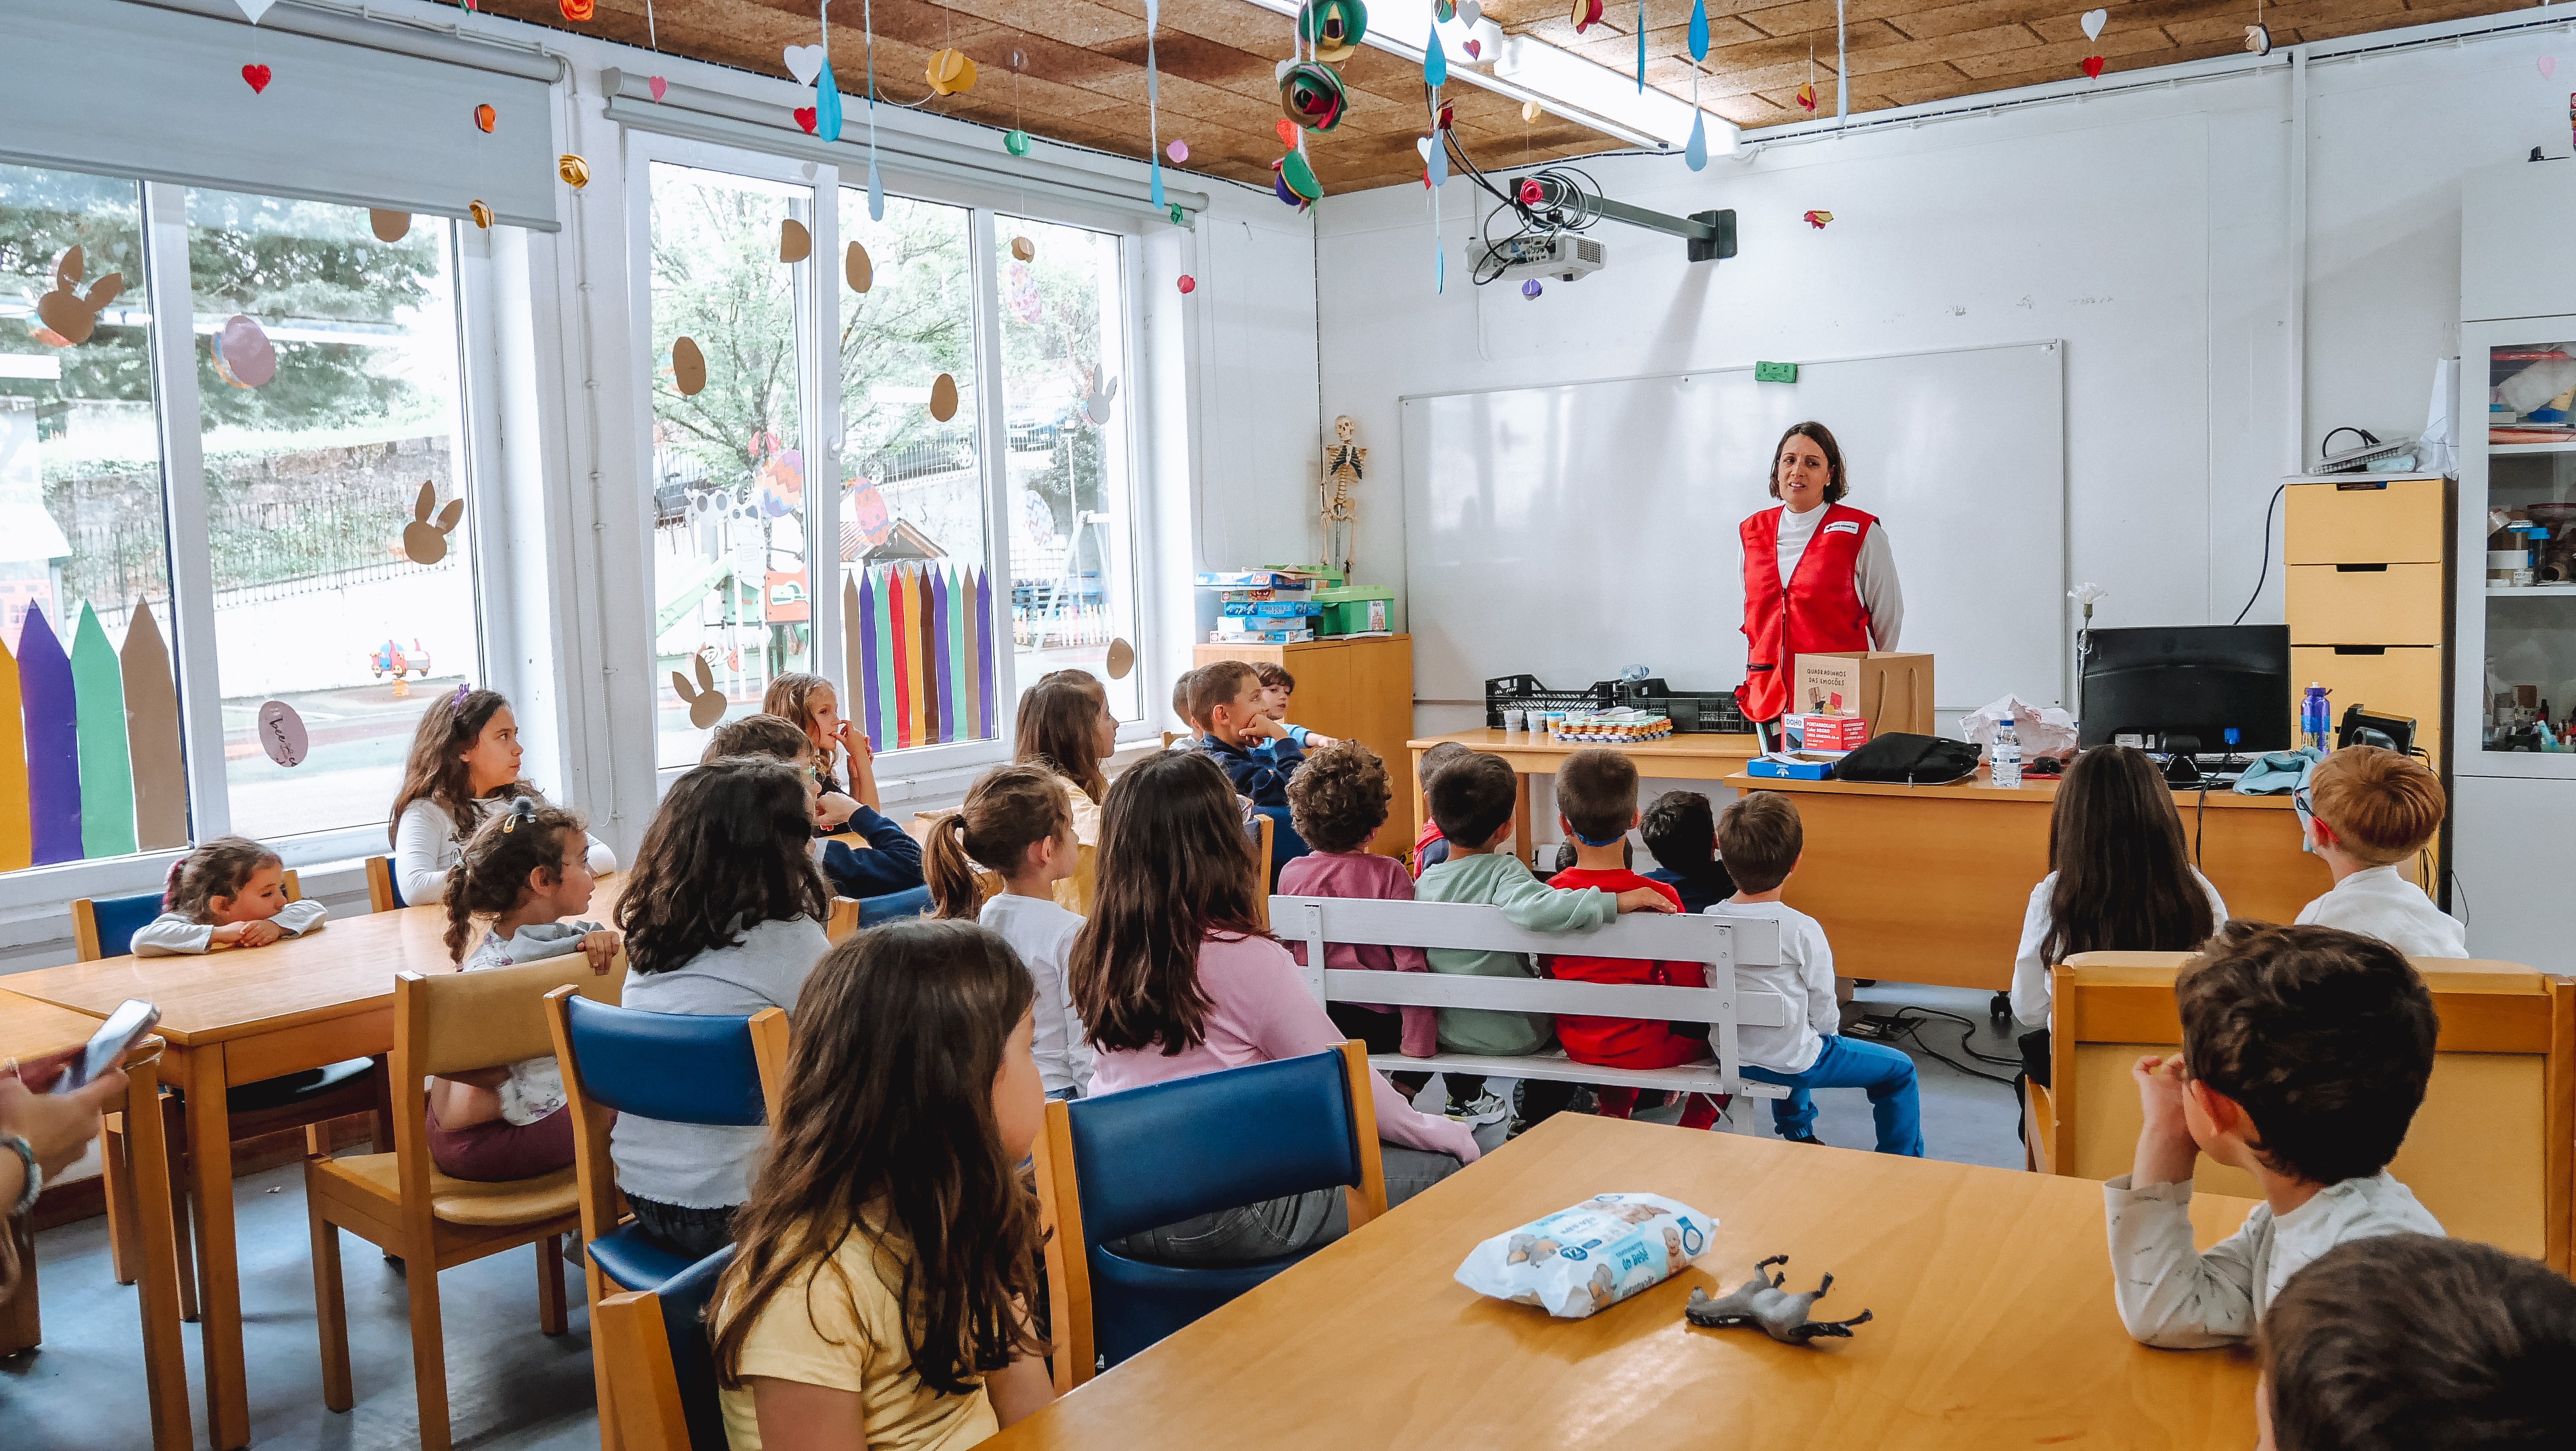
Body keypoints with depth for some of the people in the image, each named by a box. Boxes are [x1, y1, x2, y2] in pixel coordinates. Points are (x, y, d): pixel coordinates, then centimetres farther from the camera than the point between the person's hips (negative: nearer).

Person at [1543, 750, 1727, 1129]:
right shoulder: (1660, 897, -22)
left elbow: (1547, 974, 2)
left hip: (1575, 1045, 4)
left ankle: (1614, 1110, 32)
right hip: (1645, 1050, -4)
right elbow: (1690, 988, -14)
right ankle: (1692, 1131, 20)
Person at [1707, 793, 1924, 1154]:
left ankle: (1798, 1134, 51)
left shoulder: (1709, 920, -10)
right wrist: (1828, 1036, 11)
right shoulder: (1803, 931, -24)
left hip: (1730, 1055, 6)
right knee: (1900, 1069, 13)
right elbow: (1824, 1012, -13)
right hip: (1791, 1063, -6)